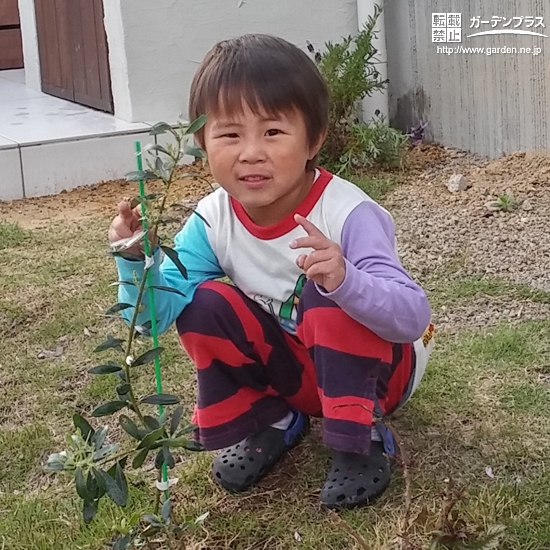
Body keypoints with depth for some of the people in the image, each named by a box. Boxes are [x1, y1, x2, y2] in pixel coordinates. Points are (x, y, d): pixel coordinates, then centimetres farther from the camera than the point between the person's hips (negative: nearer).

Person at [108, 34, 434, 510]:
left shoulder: (348, 214, -30)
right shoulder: (213, 221, -15)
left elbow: (414, 318, -40)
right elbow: (152, 314, -17)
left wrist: (345, 280, -59)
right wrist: (137, 260, -38)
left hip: (373, 368, -4)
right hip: (295, 370, 5)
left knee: (328, 293, -33)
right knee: (201, 305, -17)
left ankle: (359, 441, -16)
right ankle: (271, 422, 4)